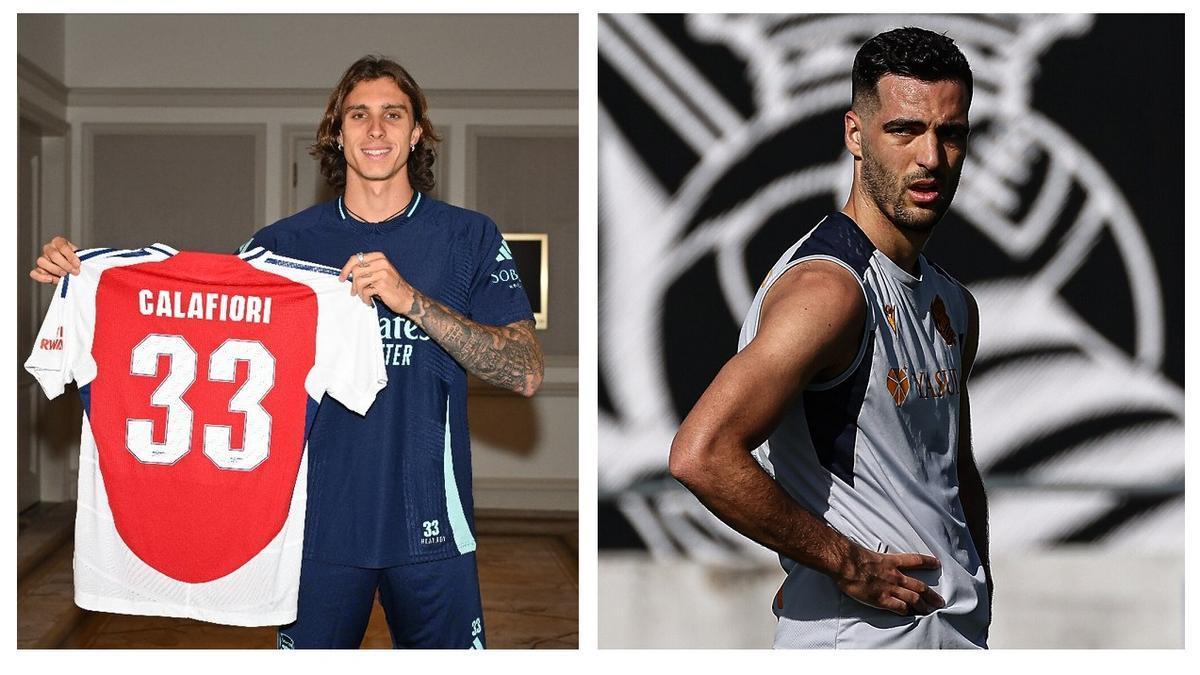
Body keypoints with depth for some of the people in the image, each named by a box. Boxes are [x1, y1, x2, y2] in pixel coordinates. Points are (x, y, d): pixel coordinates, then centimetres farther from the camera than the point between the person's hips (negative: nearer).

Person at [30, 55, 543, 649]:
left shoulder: (469, 238, -1)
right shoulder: (287, 242, 4)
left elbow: (525, 372, -11)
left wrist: (411, 299, -23)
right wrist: (80, 273, -9)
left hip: (428, 526, -1)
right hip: (321, 520, 1)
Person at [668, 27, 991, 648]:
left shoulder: (954, 305, 9)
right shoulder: (828, 288, -19)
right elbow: (700, 455, -30)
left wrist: (978, 591, 13)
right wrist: (848, 564, -20)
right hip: (862, 634, -8)